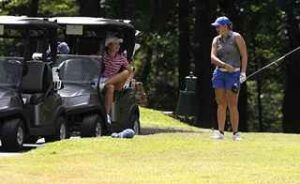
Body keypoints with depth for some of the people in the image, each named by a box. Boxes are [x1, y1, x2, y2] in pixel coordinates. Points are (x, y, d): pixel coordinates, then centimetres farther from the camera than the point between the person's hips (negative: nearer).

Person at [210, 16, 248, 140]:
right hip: (219, 73, 4)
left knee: (232, 105, -7)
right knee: (221, 104, 2)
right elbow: (213, 57, -1)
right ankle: (220, 132, 4)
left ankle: (235, 133, -3)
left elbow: (244, 55, -5)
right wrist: (225, 65, -18)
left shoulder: (236, 37, -2)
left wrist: (243, 72, -13)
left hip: (233, 74, -4)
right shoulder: (216, 40, 10)